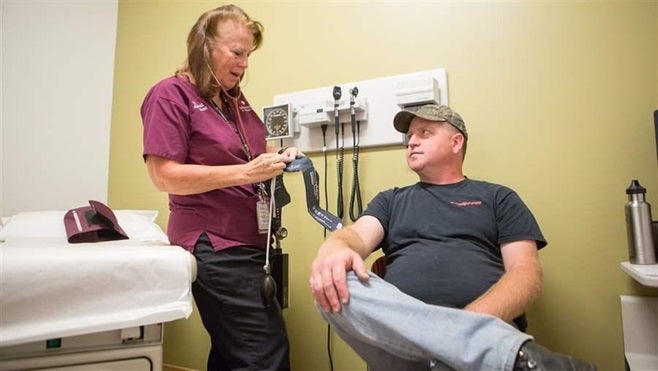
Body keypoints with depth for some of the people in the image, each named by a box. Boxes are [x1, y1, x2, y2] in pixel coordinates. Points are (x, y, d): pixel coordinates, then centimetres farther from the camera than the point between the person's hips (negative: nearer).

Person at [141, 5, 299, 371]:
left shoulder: (236, 99, 15)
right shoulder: (170, 95, -6)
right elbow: (164, 175, -15)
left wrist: (279, 156, 6)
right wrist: (245, 172, -21)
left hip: (252, 241, 8)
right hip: (214, 246, -7)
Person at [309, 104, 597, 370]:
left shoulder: (498, 198, 17)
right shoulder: (391, 200, 23)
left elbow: (527, 272, 4)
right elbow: (357, 236, 4)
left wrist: (470, 323, -17)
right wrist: (334, 249, -24)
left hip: (486, 333, -5)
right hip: (402, 336, 6)